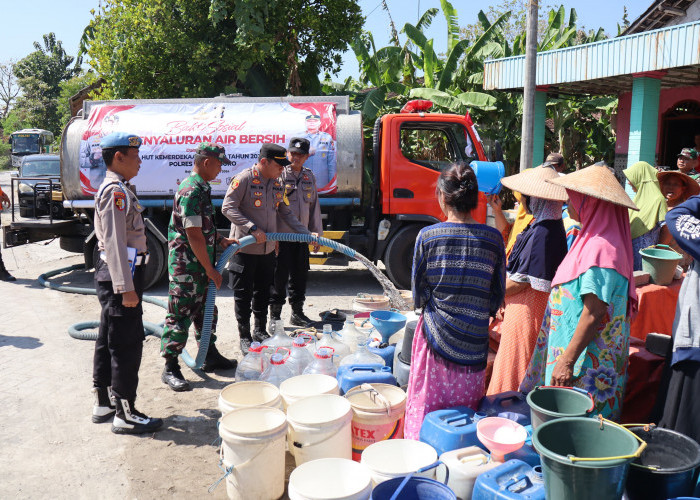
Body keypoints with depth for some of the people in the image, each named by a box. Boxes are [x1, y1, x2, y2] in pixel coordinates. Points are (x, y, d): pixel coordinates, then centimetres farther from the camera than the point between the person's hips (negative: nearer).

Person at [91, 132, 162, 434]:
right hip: (120, 275, -11)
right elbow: (114, 243, -22)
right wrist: (126, 287, -24)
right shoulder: (116, 191, -16)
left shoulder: (115, 189, 17)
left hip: (111, 276, 11)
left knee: (108, 341, 16)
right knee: (127, 344, -5)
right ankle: (125, 415, 3)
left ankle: (103, 403, 28)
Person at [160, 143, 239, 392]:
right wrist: (210, 269, -19)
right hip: (186, 266, -10)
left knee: (206, 311, 18)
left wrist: (221, 240, 14)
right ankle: (170, 369, 8)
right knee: (180, 316, -2)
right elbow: (194, 235, -24)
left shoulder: (202, 188, 12)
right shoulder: (191, 192, -21)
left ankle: (210, 357, 31)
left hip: (201, 264, 10)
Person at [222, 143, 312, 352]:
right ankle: (244, 336, 17)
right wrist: (252, 228, -24)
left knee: (263, 292, 16)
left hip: (268, 249, 6)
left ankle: (260, 331, 31)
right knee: (243, 295, 4)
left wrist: (307, 234, 8)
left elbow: (286, 213, 16)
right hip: (244, 249, -6)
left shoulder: (278, 183, 9)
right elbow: (228, 208, -16)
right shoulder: (244, 179, -13)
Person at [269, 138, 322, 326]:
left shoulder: (309, 177, 12)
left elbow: (314, 206, 18)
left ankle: (297, 313, 25)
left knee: (300, 276, 12)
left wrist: (316, 233, 15)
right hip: (281, 237, -5)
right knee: (279, 277, -1)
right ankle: (275, 315, 12)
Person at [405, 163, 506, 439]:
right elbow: (498, 296, 3)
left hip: (435, 338, -1)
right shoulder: (493, 238, -4)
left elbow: (418, 295, -1)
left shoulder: (427, 236, -9)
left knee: (426, 410, 11)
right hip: (474, 345, 2)